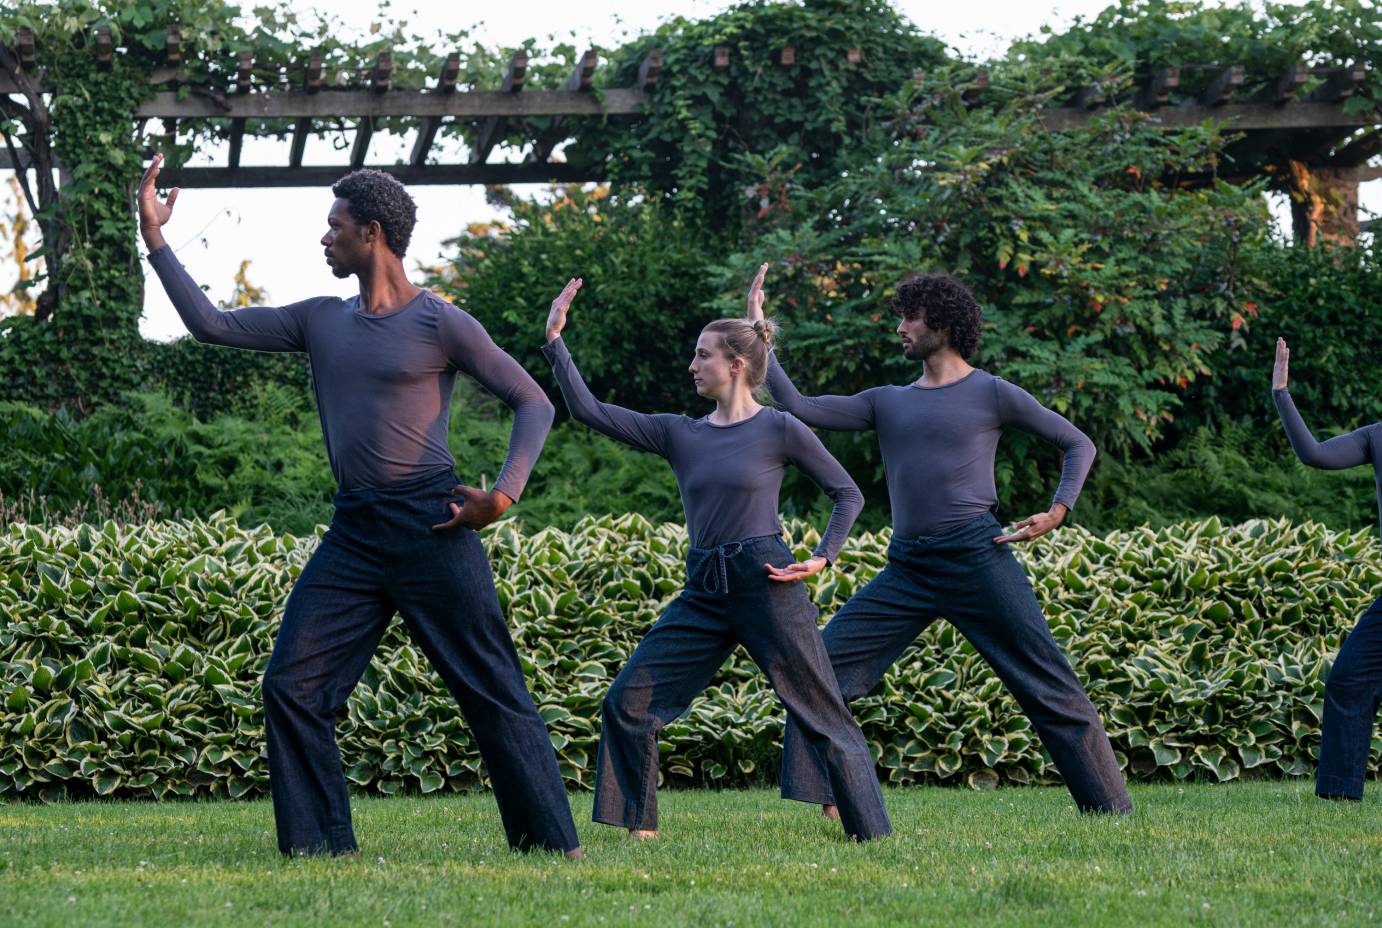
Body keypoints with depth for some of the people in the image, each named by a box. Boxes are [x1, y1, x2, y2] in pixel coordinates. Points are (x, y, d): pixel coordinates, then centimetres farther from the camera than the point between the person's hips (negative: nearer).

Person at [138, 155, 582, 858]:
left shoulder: (441, 324, -2)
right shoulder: (321, 322, 14)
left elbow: (534, 403, 0)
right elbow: (212, 325, 15)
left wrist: (503, 495, -12)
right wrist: (155, 241, 13)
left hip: (430, 528, -6)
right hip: (352, 534, 6)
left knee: (493, 690, -4)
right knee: (292, 685, -4)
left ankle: (552, 843, 0)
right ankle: (321, 845, 1)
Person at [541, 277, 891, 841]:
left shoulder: (778, 430, -3)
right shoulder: (678, 434, 10)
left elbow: (848, 494, 5)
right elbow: (588, 411, 6)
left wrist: (822, 558, -7)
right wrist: (555, 340, 3)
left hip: (766, 584, -5)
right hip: (703, 593, 5)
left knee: (820, 712, -2)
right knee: (629, 700, -2)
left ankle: (870, 831, 5)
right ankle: (640, 826, 8)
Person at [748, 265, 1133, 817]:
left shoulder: (991, 394, 4)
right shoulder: (887, 403, 17)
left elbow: (1078, 445, 9)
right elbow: (798, 409, 10)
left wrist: (1057, 512, -5)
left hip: (976, 557, -5)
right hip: (906, 569, 5)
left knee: (1047, 686, -5)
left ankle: (1110, 811, 1)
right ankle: (829, 804, -4)